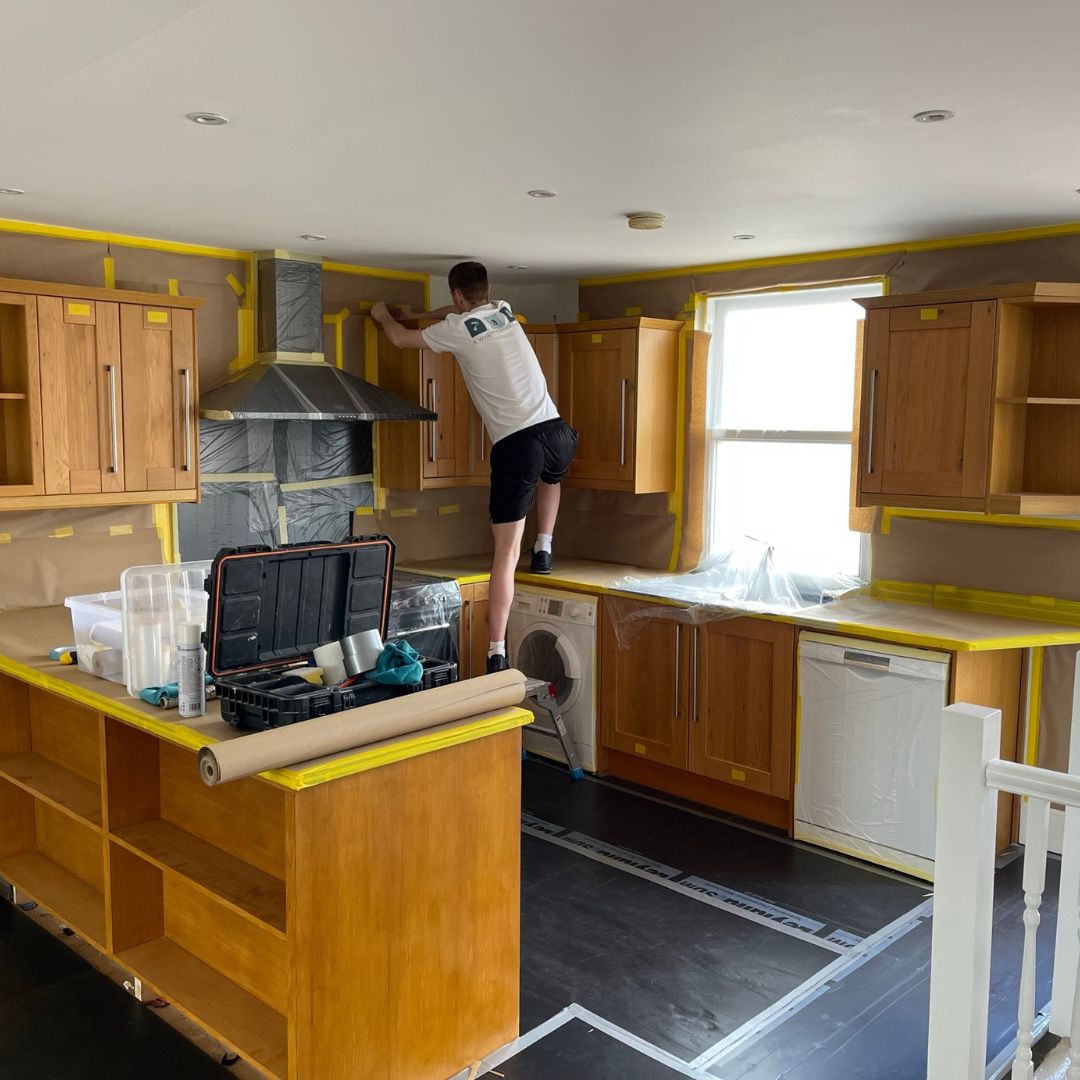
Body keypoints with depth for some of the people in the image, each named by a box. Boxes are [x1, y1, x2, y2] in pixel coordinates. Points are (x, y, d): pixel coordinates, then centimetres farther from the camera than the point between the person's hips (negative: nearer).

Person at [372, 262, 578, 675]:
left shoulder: (457, 327, 3)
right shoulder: (504, 311, 18)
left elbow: (400, 339, 19)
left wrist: (384, 316, 41)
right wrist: (417, 314, 51)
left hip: (514, 443, -5)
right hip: (555, 431, 5)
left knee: (505, 554, -2)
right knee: (550, 475, 43)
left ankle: (497, 654, -3)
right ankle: (543, 550, 35)